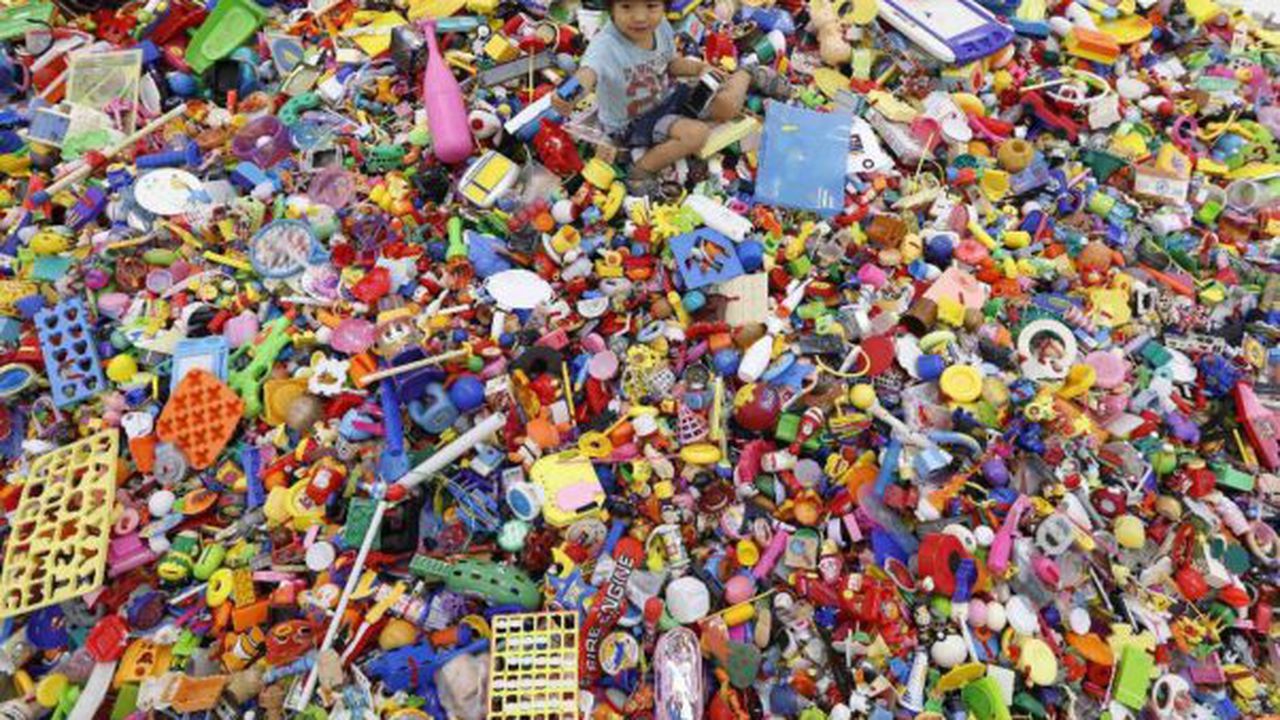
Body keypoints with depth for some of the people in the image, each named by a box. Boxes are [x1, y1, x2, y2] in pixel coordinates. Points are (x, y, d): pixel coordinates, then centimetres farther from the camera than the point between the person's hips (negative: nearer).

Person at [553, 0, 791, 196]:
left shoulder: (662, 28, -13)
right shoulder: (605, 45, -33)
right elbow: (588, 72, -55)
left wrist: (698, 67, -9)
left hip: (666, 97, 6)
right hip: (631, 123, -5)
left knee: (727, 105, -4)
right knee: (696, 132, -28)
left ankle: (747, 77, 29)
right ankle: (642, 170, -14)